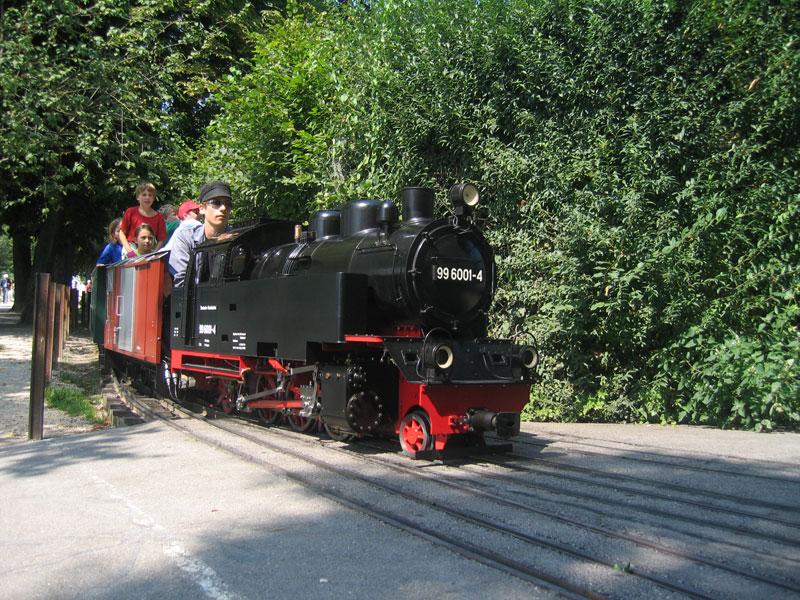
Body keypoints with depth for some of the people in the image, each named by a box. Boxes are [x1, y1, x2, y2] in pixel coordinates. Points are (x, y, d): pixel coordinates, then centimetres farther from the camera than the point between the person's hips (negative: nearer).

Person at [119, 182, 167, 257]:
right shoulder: (131, 212, 4)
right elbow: (122, 232, 6)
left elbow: (161, 240, 3)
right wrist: (129, 250, -6)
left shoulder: (158, 217, 3)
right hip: (131, 248, 0)